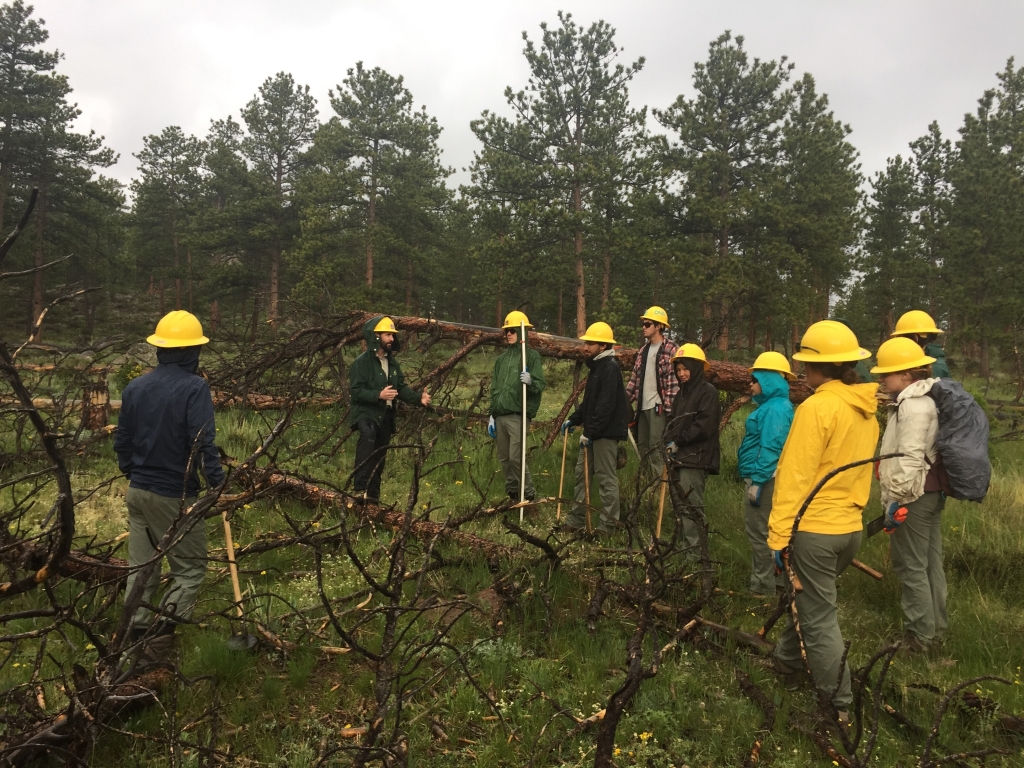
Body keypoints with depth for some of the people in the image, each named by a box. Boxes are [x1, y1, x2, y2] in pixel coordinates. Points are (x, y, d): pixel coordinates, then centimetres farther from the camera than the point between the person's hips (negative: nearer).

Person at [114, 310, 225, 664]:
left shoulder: (134, 386, 5)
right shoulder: (194, 387, -17)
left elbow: (122, 441, 12)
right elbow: (202, 445, -22)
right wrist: (218, 484, -13)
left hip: (138, 492, 7)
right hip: (174, 496, -7)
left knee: (140, 568, 15)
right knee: (190, 568, 6)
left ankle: (135, 640, 22)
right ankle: (158, 638, -2)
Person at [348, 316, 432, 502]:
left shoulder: (392, 363, 13)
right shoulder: (362, 362, -9)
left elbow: (401, 388, 12)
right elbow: (355, 390, -15)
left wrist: (418, 397, -6)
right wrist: (378, 395, -28)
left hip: (386, 416, 7)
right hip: (366, 413, -7)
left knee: (379, 458, 12)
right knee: (368, 435, -37)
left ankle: (373, 494, 27)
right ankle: (360, 486, -37)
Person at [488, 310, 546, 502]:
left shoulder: (532, 356, -2)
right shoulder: (501, 359, 17)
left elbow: (540, 384, -9)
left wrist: (530, 381, -31)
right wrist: (492, 415, 16)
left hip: (518, 415, -7)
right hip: (500, 416, 7)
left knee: (516, 457, -10)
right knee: (504, 458, 11)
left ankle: (528, 495, 5)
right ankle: (511, 493, 24)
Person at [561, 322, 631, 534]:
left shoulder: (610, 367, -15)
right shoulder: (596, 366, 16)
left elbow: (606, 405, -23)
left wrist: (590, 432, -23)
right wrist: (574, 419, 14)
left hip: (606, 432, -10)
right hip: (593, 431, 10)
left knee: (606, 476, -3)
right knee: (582, 472, 13)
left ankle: (608, 523, 7)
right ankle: (577, 518, 22)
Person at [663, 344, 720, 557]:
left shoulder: (708, 391, -5)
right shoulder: (682, 392, 20)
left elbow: (703, 426, -14)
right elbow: (672, 420, 19)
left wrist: (678, 442, -11)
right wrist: (669, 442, 1)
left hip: (696, 458, -8)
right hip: (680, 456, 8)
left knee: (690, 505, -10)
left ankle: (693, 552, -5)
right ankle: (684, 546, 16)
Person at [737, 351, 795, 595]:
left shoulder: (774, 409, -18)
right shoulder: (775, 405, 14)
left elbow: (770, 449, -23)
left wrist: (757, 482, -22)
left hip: (765, 479, -10)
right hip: (765, 479, 10)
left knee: (759, 533, -1)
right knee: (768, 531, 17)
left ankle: (763, 586, 8)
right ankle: (777, 580, 28)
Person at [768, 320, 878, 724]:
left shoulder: (817, 407, -19)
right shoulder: (867, 410, 5)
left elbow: (795, 478, -20)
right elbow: (860, 468, 14)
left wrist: (778, 535, -15)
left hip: (814, 528, -8)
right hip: (850, 526, 8)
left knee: (819, 619, 5)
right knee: (808, 598, 26)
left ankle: (840, 705, 15)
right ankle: (787, 660, 43)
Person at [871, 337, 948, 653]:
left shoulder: (913, 404, -19)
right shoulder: (927, 399, 13)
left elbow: (910, 458, -24)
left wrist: (897, 500, -21)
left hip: (914, 496, -10)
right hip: (932, 491, 10)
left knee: (910, 567, 0)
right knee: (931, 563, 16)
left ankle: (920, 635, 10)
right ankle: (936, 628, 27)